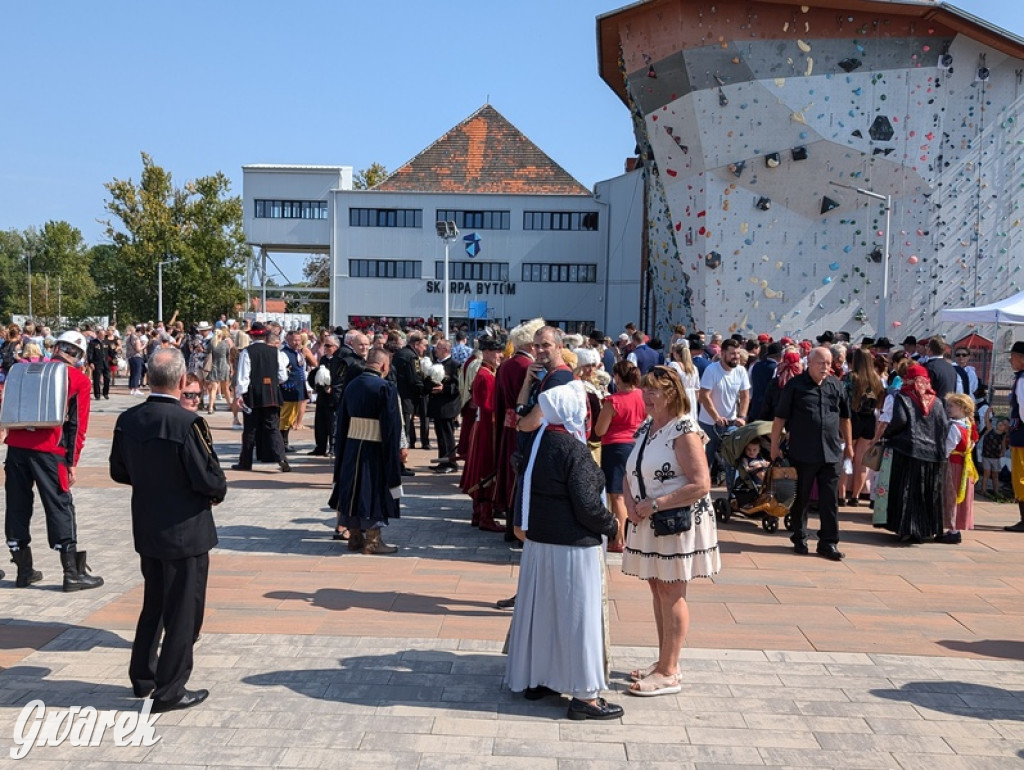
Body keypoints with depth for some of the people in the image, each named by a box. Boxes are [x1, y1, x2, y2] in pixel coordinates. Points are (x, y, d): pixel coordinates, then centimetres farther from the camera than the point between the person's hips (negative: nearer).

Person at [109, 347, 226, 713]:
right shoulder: (187, 423, -23)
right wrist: (219, 490, 0)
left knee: (154, 604, 23)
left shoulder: (128, 420, -3)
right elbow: (209, 478, -21)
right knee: (183, 611, 7)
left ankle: (142, 676, 35)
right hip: (185, 532, -7)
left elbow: (119, 471, 7)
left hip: (146, 531, 7)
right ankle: (169, 690, 14)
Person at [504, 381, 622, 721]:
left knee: (540, 607, 16)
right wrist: (612, 526, -4)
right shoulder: (574, 451, -19)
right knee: (576, 613, 1)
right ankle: (584, 695, 9)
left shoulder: (539, 440, 4)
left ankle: (534, 678, 29)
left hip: (538, 539, 8)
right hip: (572, 546, -8)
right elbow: (587, 506, -19)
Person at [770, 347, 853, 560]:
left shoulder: (837, 386, 9)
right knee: (801, 498, 9)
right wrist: (775, 445, -5)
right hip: (802, 453, -3)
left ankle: (828, 542, 12)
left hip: (831, 452, 3)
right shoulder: (795, 385, -3)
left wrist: (848, 444, 22)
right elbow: (780, 418, -3)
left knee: (830, 500, 4)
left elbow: (845, 417, 20)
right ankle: (799, 539, 22)